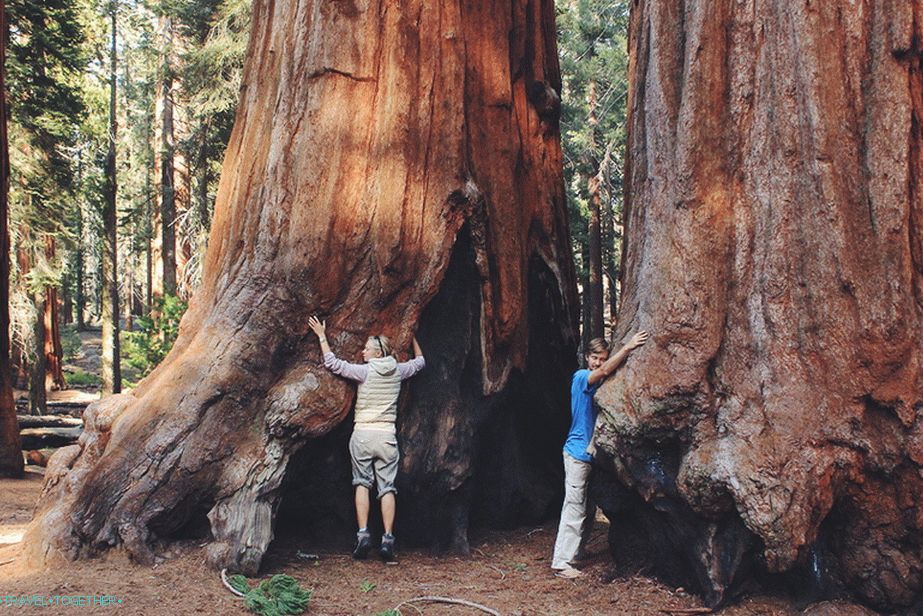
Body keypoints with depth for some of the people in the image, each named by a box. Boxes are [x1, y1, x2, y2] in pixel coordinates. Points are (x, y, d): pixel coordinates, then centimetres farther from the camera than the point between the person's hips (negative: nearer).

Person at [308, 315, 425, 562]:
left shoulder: (365, 371, -5)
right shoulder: (398, 371, 7)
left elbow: (332, 363, -3)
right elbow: (420, 361, 27)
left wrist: (322, 335, 6)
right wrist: (412, 336, 40)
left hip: (363, 433, -3)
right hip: (387, 434, 3)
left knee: (362, 483, 6)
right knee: (387, 487, 3)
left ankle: (363, 535, -3)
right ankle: (388, 539, -3)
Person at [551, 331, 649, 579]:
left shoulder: (605, 384, 15)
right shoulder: (581, 377, -10)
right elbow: (605, 371, -26)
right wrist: (628, 347, -33)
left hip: (595, 453, 8)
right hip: (578, 451, -8)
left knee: (588, 510, 14)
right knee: (574, 508, -9)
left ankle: (571, 552, 26)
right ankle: (561, 562, -7)